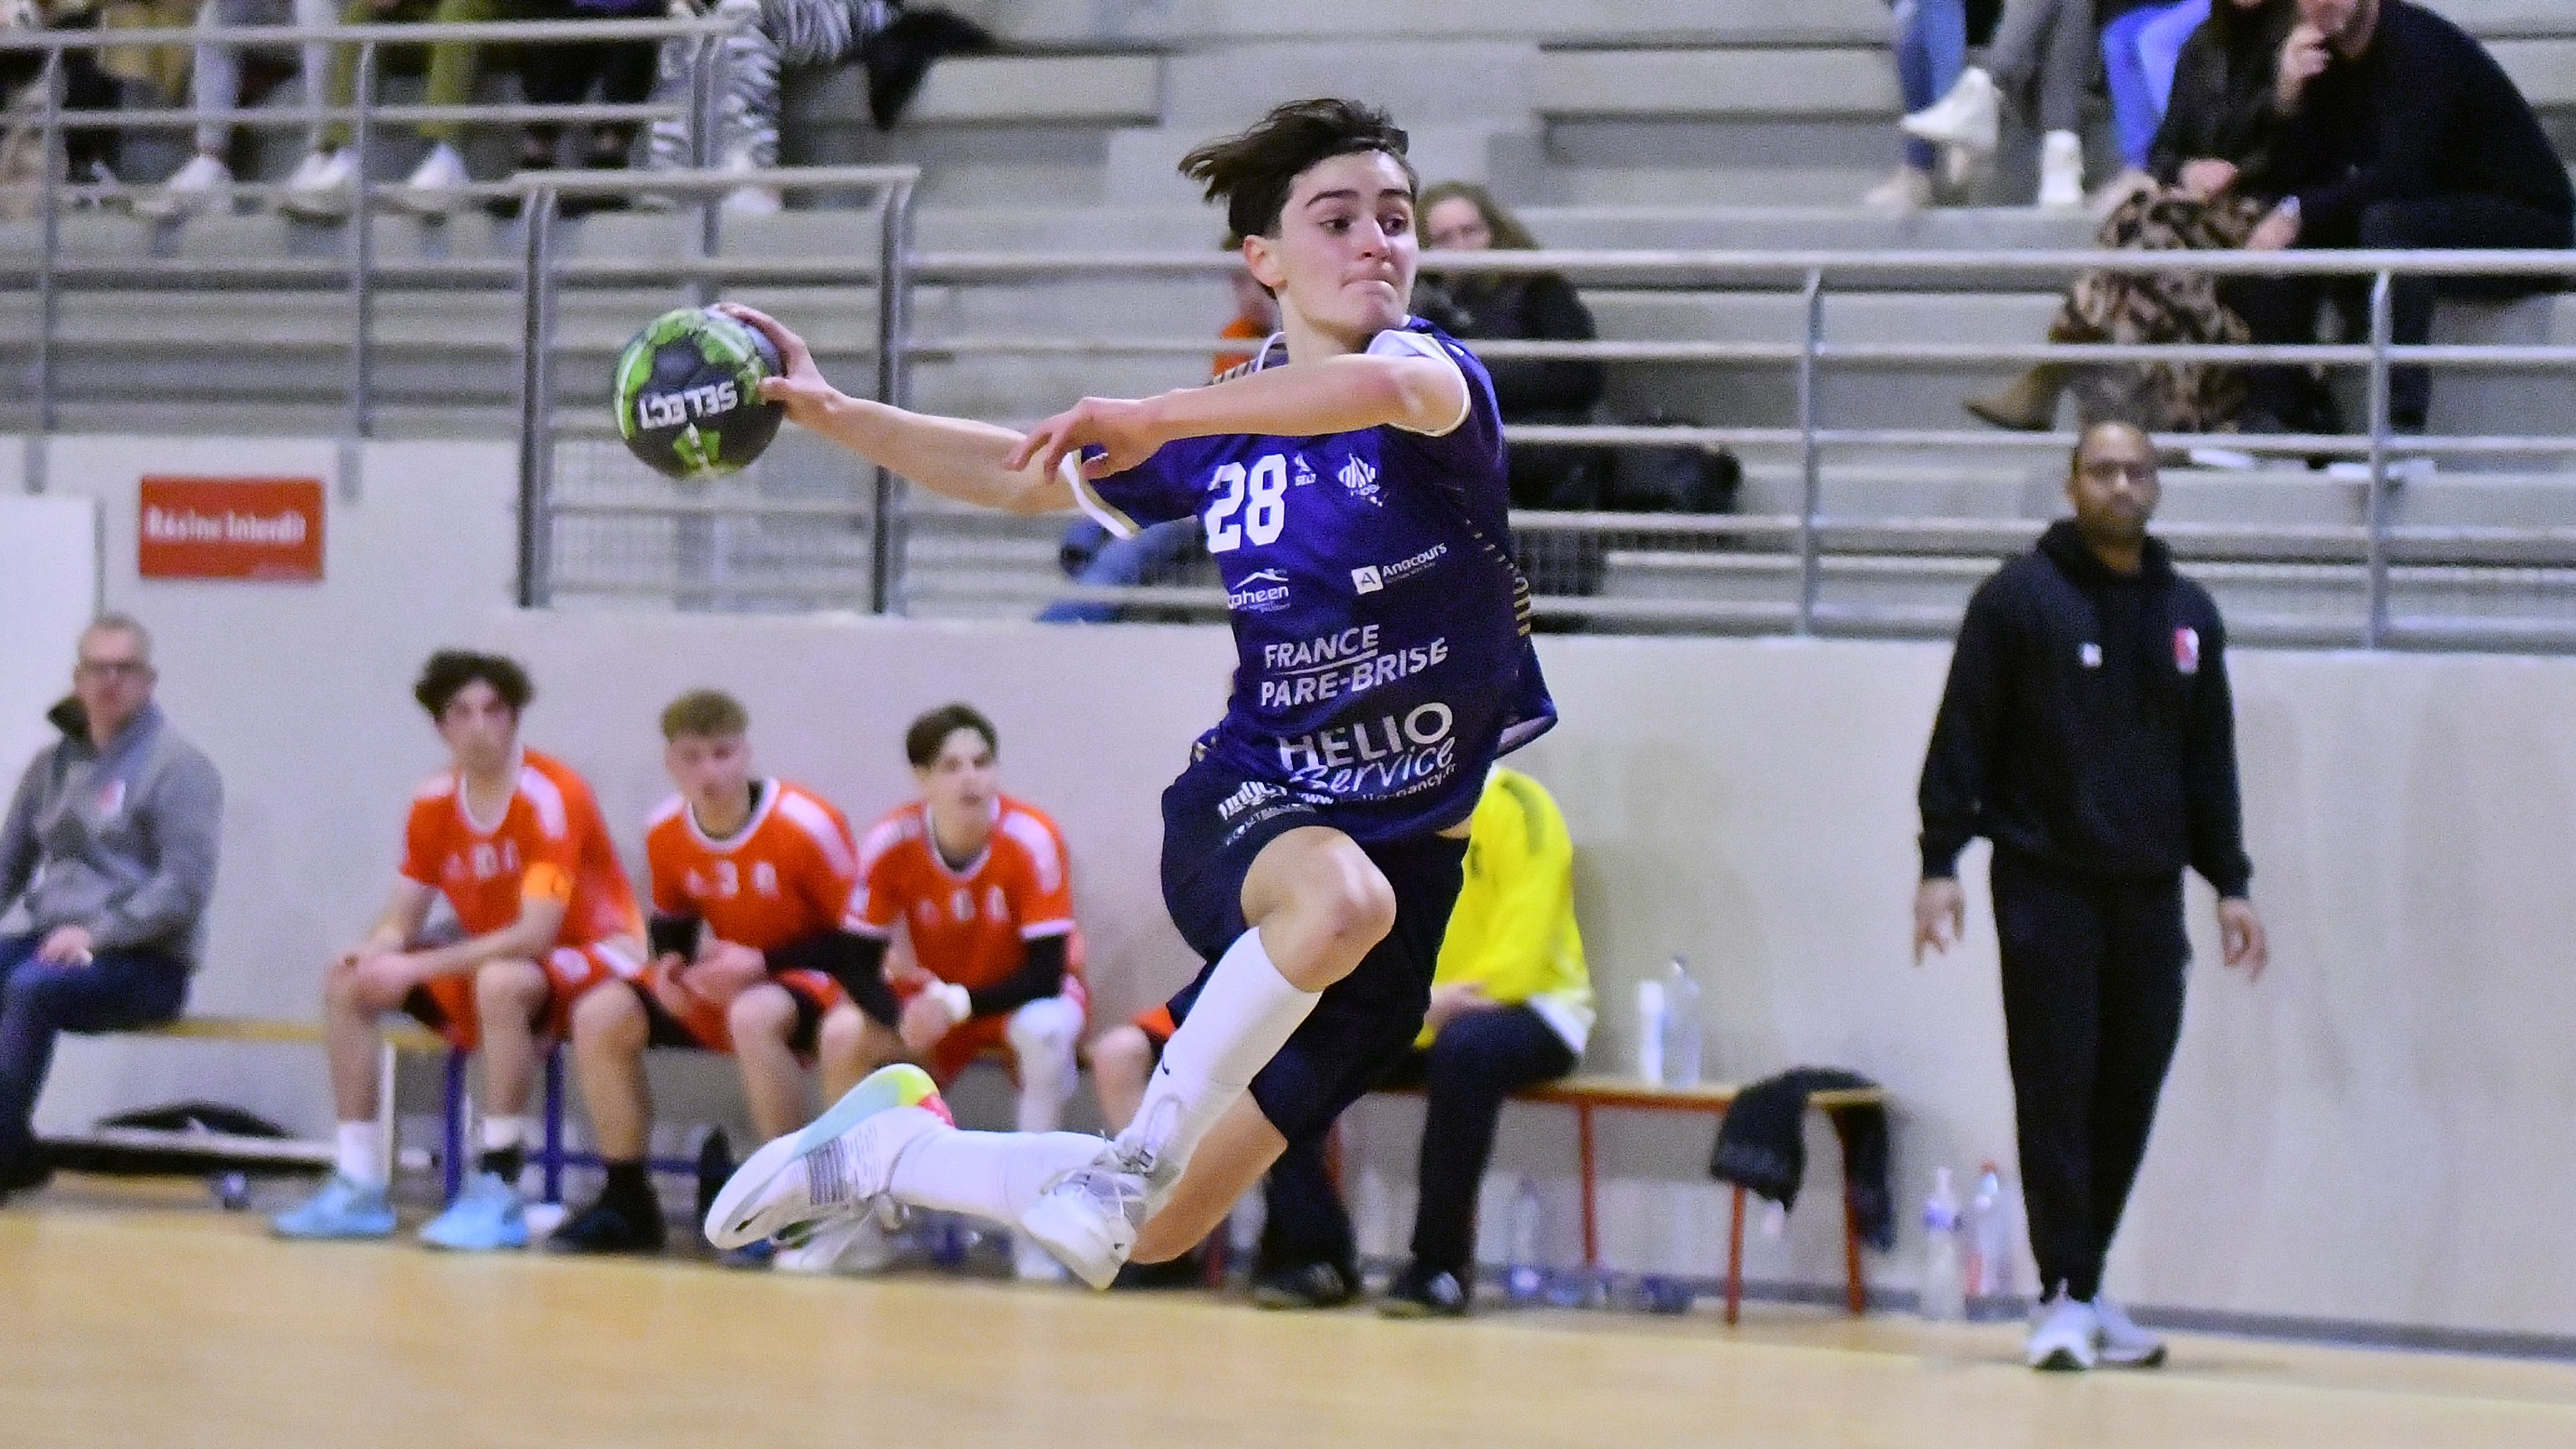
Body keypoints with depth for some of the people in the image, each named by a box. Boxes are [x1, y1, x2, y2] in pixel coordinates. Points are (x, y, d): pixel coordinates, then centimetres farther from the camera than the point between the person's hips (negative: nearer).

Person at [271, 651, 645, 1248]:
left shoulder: (550, 796, -21)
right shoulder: (433, 802, 0)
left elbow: (534, 935, -27)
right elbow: (400, 921, 3)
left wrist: (416, 968, -31)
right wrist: (375, 952, -22)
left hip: (594, 955, -7)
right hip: (494, 958, 8)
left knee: (500, 981, -39)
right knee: (347, 984, -3)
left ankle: (498, 1193, -32)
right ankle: (359, 1188, -5)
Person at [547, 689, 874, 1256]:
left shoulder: (807, 824, -22)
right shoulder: (666, 832, -4)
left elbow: (858, 938, -17)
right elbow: (672, 924, 14)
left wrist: (762, 964, -25)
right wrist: (671, 965, -10)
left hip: (808, 976, -7)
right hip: (722, 984, 7)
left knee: (753, 1016, -40)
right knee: (600, 1016, -9)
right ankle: (627, 1205, -1)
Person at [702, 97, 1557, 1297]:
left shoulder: (1436, 370, -9)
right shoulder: (1218, 437, 3)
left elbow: (1390, 388, -36)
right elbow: (1029, 475, 22)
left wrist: (1157, 417, -41)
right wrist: (834, 414, 15)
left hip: (1419, 857, -1)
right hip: (1247, 807, 1)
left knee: (1153, 1233, -3)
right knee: (1341, 896, -40)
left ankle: (889, 1149, 22)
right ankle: (1134, 1155, -24)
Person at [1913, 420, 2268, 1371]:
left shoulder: (2189, 614, 12)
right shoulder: (2019, 598, -1)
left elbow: (2210, 759, 18)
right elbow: (1961, 738, -3)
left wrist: (2229, 882, 14)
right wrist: (1940, 863, -9)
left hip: (2148, 893, 4)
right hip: (2046, 889, -4)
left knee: (2130, 1096, 5)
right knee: (2056, 1091, -6)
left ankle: (2086, 1289, 16)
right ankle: (2061, 1300, -3)